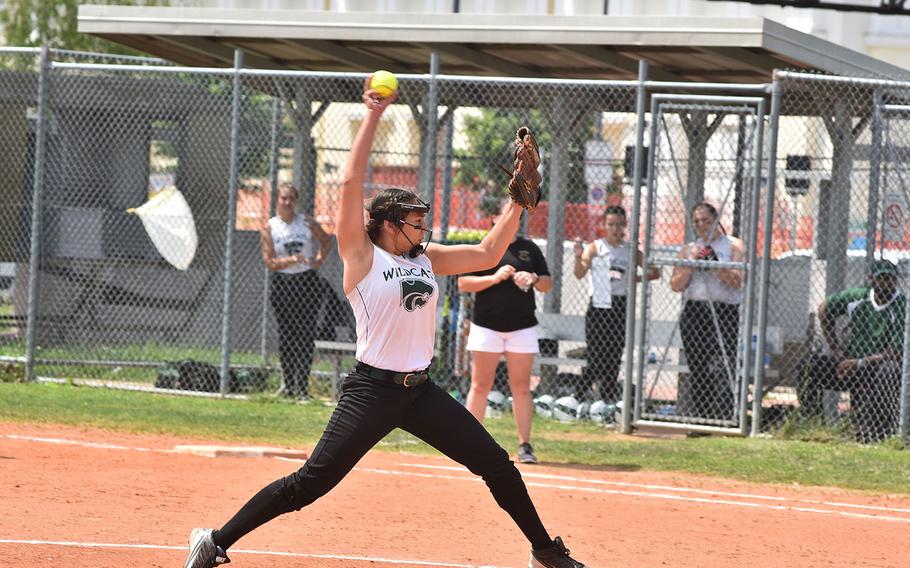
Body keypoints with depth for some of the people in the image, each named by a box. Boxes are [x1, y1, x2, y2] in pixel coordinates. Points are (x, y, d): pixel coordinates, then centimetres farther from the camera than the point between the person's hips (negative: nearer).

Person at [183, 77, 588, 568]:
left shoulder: (425, 258, 12)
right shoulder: (362, 256, -5)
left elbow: (488, 254, 14)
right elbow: (351, 183, -13)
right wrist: (372, 117, -12)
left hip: (421, 391, 6)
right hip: (372, 391, -6)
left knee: (497, 466, 7)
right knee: (310, 483, -12)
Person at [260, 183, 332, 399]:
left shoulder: (307, 223, 2)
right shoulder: (269, 228, -2)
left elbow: (326, 240, 20)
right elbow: (269, 262, -8)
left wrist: (319, 259, 3)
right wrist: (291, 260, -24)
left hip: (307, 282, 1)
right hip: (282, 283, -1)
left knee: (306, 334, -4)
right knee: (286, 335, 0)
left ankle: (302, 385, -2)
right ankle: (287, 384, 9)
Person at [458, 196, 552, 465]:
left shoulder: (529, 248, 10)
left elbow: (547, 284, 12)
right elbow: (463, 283, -3)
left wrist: (533, 279, -10)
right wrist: (494, 277, -16)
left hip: (522, 327, 2)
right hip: (487, 326, -2)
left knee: (521, 387, 1)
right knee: (481, 385, -1)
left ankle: (525, 445, 2)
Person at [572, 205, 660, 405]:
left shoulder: (631, 251, 10)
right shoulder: (594, 248, 3)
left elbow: (655, 271, 16)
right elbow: (579, 274, -9)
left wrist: (637, 279, -1)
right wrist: (578, 257, -27)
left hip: (620, 309, 2)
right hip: (598, 309, -2)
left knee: (614, 358, 1)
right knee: (596, 358, -9)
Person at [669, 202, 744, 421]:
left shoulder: (732, 245, 6)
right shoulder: (688, 249, 17)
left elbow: (737, 281, -4)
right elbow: (676, 285, 9)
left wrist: (714, 262, -12)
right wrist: (691, 263, -4)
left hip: (724, 312, -4)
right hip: (694, 312, 4)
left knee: (722, 369, -15)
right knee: (697, 370, 4)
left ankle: (724, 418, -20)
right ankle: (699, 417, 7)